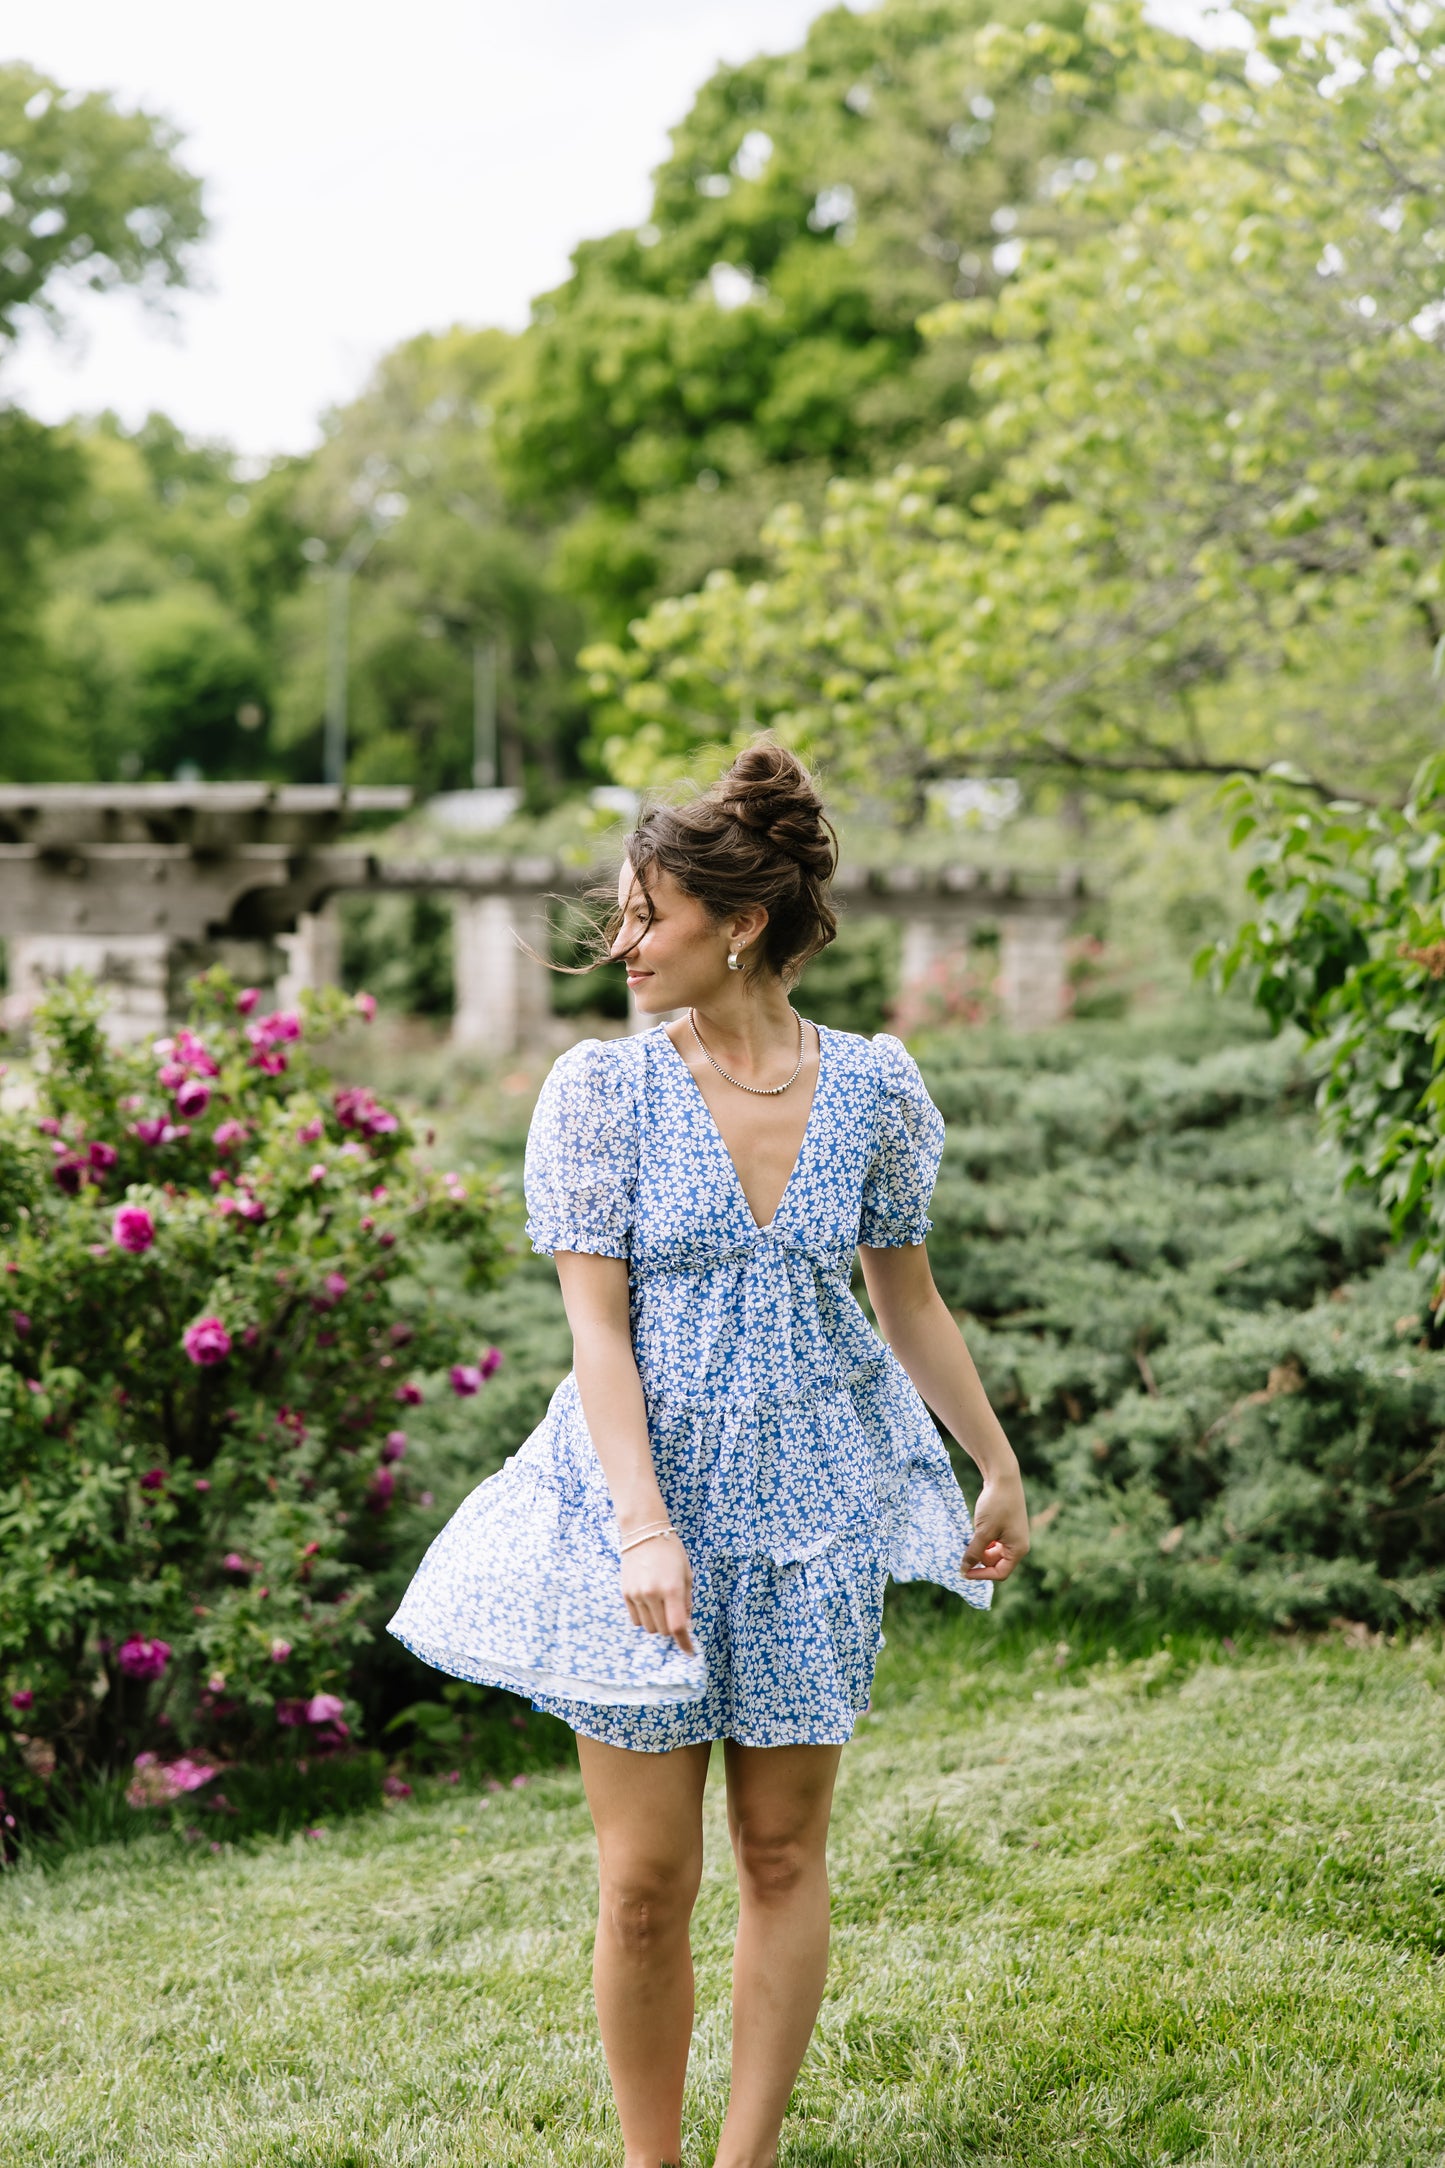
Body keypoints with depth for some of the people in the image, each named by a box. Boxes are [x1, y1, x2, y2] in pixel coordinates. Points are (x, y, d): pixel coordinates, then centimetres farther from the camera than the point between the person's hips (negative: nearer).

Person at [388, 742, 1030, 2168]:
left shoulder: (873, 1089, -2)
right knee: (646, 1878, 3)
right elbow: (597, 1328, -11)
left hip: (810, 1509, 2)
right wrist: (644, 1525, -21)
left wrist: (999, 1469, 17)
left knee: (784, 1850, 8)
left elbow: (908, 1302, 11)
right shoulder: (601, 1089, -8)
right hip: (645, 1496, -2)